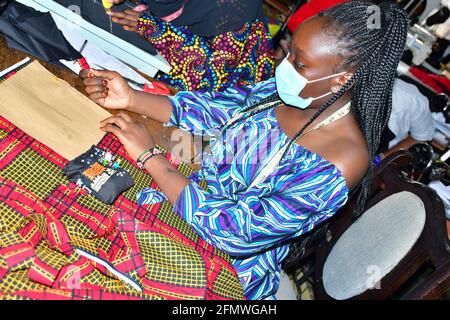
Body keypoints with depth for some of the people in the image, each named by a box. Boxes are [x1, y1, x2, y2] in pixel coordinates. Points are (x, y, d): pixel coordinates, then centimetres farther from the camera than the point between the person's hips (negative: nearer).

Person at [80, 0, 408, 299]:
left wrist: (150, 157, -30)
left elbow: (238, 233, -31)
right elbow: (208, 110, -1)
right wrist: (130, 99, -13)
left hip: (229, 263, -5)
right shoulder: (281, 92, -10)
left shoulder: (339, 165, -30)